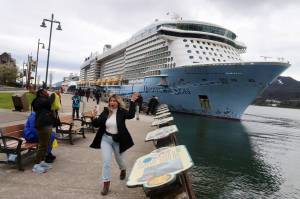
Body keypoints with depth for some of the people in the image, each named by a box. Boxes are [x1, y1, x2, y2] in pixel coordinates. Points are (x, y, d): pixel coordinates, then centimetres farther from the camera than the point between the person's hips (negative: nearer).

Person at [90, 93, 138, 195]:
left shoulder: (121, 111, -11)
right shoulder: (105, 112, -3)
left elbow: (131, 115, -32)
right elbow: (97, 124, -2)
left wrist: (132, 101, -37)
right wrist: (93, 118, -22)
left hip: (118, 140, -2)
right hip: (106, 139, 2)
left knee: (119, 159, 19)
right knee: (106, 161, -3)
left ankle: (123, 169, 54)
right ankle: (106, 183, 11)